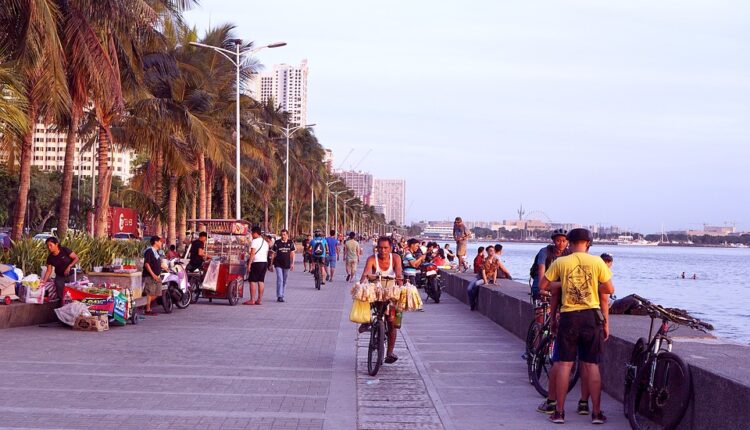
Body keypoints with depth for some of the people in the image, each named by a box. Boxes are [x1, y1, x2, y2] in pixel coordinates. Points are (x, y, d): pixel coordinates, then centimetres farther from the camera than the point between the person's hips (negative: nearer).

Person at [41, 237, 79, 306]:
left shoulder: (65, 250, -16)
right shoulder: (50, 258, -5)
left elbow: (76, 258, -12)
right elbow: (49, 270, -2)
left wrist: (69, 266, -24)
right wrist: (43, 281, -11)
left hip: (70, 275, -4)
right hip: (59, 277, 4)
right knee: (60, 295, 1)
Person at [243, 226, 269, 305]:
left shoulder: (254, 241, -8)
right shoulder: (265, 242, 18)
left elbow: (253, 253, -15)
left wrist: (249, 263, -14)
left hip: (257, 263, -8)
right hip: (265, 262, 8)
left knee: (253, 281, -5)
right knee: (261, 281, 9)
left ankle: (252, 300, -8)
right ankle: (260, 300, 9)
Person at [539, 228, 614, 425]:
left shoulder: (560, 262, -1)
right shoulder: (597, 262, -1)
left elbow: (542, 285, 2)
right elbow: (609, 289, 0)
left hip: (568, 317, 0)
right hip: (592, 316, 1)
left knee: (564, 364, 4)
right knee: (592, 365, 6)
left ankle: (559, 412, 6)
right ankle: (596, 413, 8)